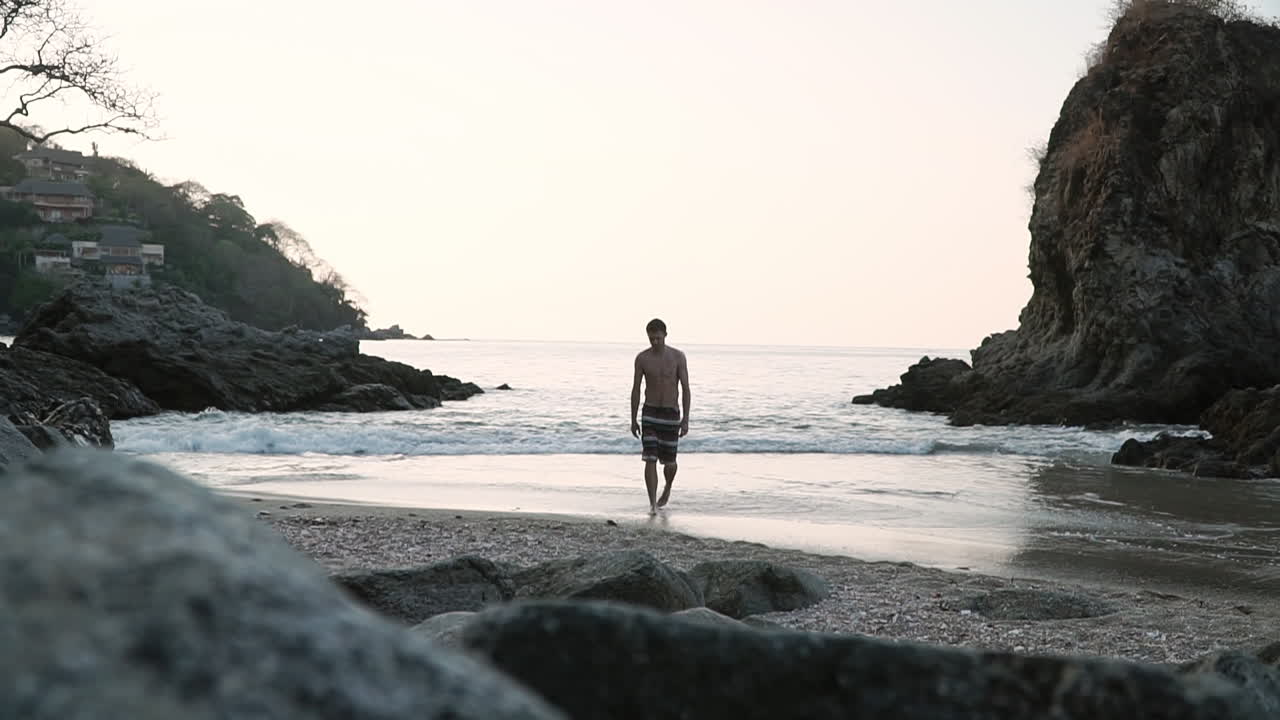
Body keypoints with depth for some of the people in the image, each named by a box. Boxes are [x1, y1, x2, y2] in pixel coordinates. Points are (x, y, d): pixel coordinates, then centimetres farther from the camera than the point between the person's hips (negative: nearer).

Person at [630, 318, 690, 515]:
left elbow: (685, 389, -5)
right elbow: (636, 389, 4)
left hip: (671, 414, 0)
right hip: (650, 414, 0)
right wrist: (633, 420, 4)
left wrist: (685, 419, -11)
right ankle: (653, 503, -9)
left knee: (669, 461, 8)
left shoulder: (678, 357, -6)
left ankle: (667, 490, 38)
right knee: (650, 460, -11)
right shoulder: (642, 358, -3)